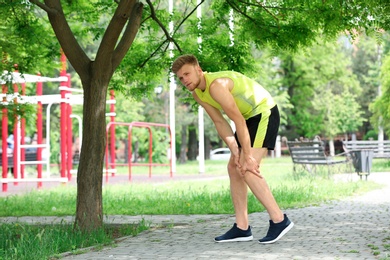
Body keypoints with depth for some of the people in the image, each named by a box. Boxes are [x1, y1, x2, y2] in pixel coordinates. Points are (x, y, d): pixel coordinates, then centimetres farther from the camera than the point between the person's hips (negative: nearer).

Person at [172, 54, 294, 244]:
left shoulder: (216, 85, -27)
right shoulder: (198, 94, 2)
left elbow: (238, 120, -28)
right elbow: (220, 122, -1)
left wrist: (248, 156, -26)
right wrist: (234, 150, -15)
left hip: (264, 113, -10)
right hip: (248, 117, 10)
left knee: (248, 169, -19)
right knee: (234, 168, 5)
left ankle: (279, 220, -15)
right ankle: (242, 228, 7)